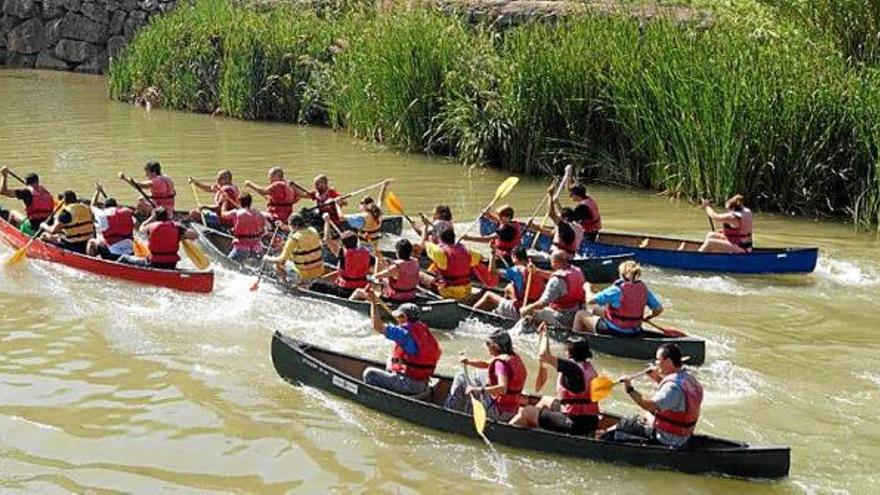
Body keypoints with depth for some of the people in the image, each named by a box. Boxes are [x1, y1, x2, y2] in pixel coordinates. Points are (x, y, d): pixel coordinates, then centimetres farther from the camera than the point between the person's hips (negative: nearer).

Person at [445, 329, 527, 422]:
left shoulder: (501, 362, -20)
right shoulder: (514, 357, 9)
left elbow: (503, 388, -34)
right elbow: (486, 364, 20)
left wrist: (479, 390, -39)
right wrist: (469, 362, 6)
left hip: (497, 412, -9)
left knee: (460, 379, 0)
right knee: (480, 376, 29)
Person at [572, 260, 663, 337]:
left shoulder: (616, 290, -24)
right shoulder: (643, 289, -9)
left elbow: (590, 300, -21)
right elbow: (659, 309, -5)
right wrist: (647, 318, 15)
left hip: (614, 331, -6)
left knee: (581, 314, 16)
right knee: (596, 310, 29)